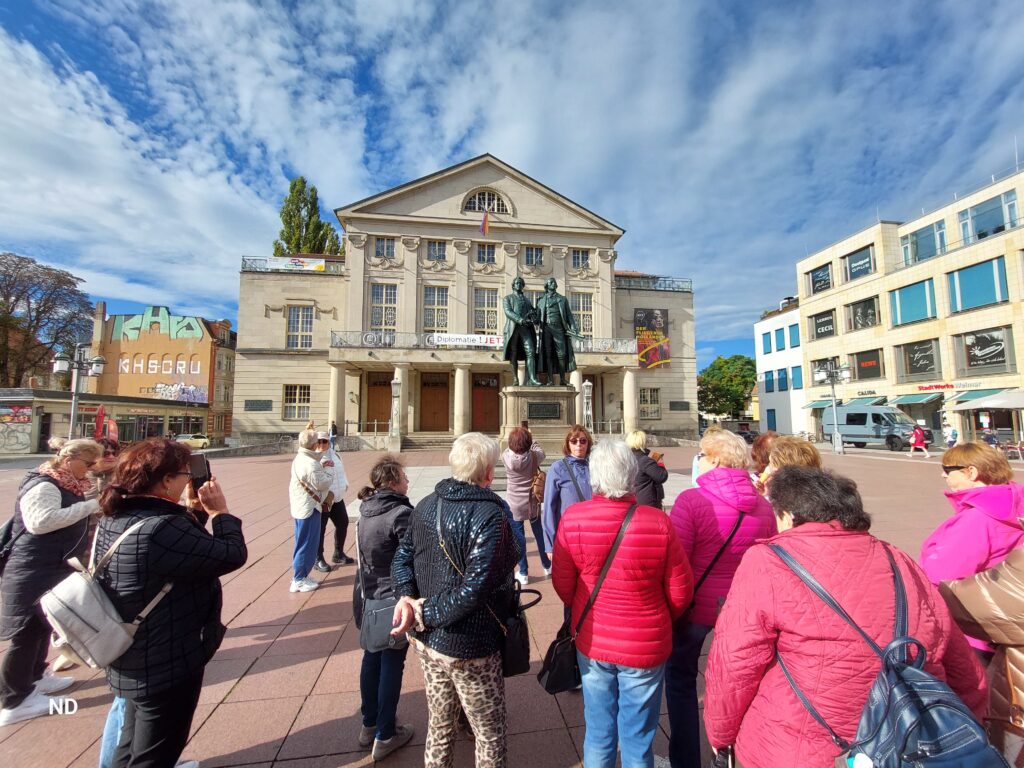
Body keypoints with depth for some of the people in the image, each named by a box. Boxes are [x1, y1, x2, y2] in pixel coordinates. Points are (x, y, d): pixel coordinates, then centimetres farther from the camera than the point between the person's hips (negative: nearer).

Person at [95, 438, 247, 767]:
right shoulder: (161, 528, -35)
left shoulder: (112, 520, -3)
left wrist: (194, 511, 0)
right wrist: (219, 511, -16)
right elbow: (232, 555, -29)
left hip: (132, 664, 9)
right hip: (166, 667, -9)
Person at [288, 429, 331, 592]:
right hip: (308, 507, -10)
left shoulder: (298, 458, 6)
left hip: (299, 506, 10)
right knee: (308, 544, 1)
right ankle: (299, 580, 10)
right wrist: (327, 472, -3)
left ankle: (299, 576, 30)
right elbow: (322, 484, -20)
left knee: (301, 542, 19)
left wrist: (322, 467, 6)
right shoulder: (310, 463, -24)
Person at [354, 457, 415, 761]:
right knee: (392, 664, 9)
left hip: (369, 598, 8)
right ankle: (385, 736, 25)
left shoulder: (367, 509, 0)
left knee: (372, 658, 21)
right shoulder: (401, 513, -25)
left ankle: (369, 724, 39)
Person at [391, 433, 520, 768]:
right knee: (491, 735, 18)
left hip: (426, 639, 7)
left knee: (439, 726, 28)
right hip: (467, 646, -7)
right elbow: (474, 588, -28)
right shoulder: (489, 514, -25)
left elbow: (402, 558, 2)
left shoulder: (426, 505, -3)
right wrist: (426, 614, -18)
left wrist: (406, 597, -11)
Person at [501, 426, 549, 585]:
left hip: (515, 505, -2)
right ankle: (547, 566, 37)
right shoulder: (534, 457, -15)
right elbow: (540, 450, 8)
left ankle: (523, 573, 21)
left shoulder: (506, 457, -18)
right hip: (533, 503, 2)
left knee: (519, 537, 11)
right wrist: (530, 440, 19)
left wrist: (515, 441, 15)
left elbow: (508, 450, 6)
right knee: (540, 534, 20)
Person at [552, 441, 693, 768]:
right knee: (638, 741, 21)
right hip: (646, 646, -1)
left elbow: (562, 584, -8)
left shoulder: (572, 518, -18)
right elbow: (680, 592, -10)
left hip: (591, 642, 1)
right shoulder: (657, 522, -21)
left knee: (598, 735, 23)